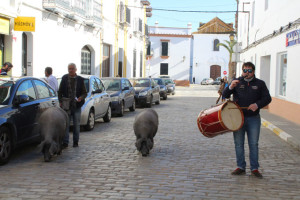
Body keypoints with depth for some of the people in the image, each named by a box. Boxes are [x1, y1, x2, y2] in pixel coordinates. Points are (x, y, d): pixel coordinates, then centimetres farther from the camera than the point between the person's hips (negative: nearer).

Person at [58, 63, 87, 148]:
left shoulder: (80, 79, 3)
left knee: (76, 125, 7)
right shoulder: (64, 79, 5)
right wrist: (61, 102, -3)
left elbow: (85, 93, 5)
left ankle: (75, 142, 18)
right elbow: (60, 92, 10)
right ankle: (65, 142, 3)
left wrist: (81, 98, -16)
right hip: (66, 106, 0)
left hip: (77, 106, 0)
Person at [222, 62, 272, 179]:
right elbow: (225, 95, 1)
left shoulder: (260, 84, 7)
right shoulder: (237, 82, 7)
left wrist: (257, 104, -15)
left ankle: (254, 169, 9)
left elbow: (267, 98, 3)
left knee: (254, 144, 1)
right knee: (238, 144, 5)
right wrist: (230, 87, -20)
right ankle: (241, 167, 15)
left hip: (253, 118, -1)